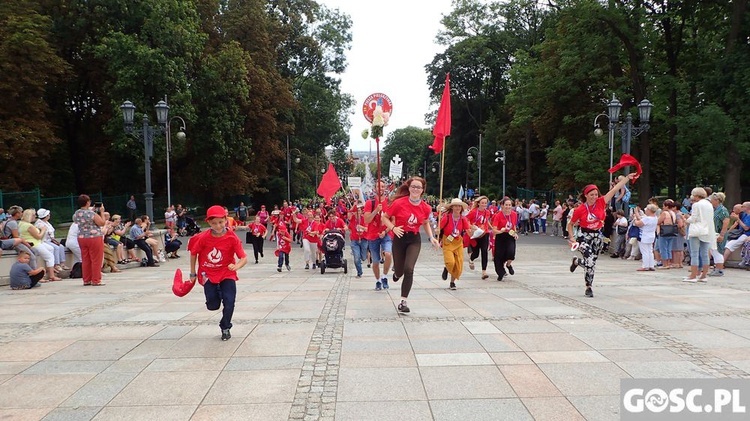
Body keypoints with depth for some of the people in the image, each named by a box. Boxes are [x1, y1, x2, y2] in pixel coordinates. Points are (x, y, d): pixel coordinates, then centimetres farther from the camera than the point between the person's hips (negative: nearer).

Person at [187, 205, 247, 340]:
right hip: (208, 275, 1)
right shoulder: (203, 238, -14)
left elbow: (244, 258, -19)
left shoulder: (232, 238, -18)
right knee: (213, 306, -2)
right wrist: (193, 274, 7)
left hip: (227, 274, -1)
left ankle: (225, 328, 15)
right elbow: (193, 253, 3)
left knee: (229, 302, -11)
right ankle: (217, 293, 35)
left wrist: (236, 266, -41)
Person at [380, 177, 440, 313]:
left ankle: (403, 302, -6)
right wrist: (393, 228, -19)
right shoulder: (399, 203, -14)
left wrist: (431, 237, 2)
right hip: (400, 238, -1)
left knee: (409, 269, -16)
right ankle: (396, 272, 51)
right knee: (400, 271, 10)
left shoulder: (426, 208, -5)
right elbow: (384, 217, -3)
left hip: (414, 240, 1)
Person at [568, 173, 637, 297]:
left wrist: (628, 178, -14)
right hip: (584, 236, -3)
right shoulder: (579, 210, -12)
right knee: (590, 262, -19)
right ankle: (576, 261, 15)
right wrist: (571, 238, -10)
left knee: (592, 263, 8)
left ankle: (588, 287, 23)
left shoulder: (601, 203, -6)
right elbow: (570, 224, 1)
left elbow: (615, 189, -10)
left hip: (598, 236, 3)